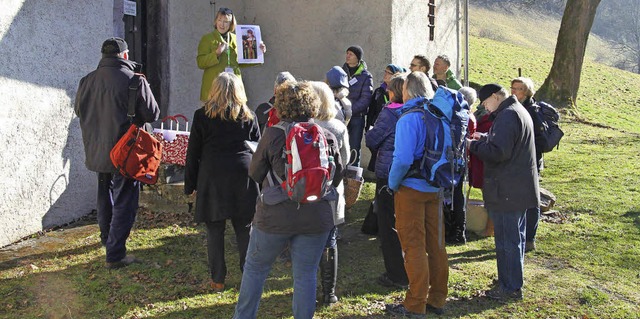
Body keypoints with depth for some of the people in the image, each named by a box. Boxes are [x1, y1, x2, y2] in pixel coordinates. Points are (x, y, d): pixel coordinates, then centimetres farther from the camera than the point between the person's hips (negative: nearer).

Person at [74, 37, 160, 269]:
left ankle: (107, 238, 43)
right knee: (124, 202, 3)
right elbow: (152, 114, -13)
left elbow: (79, 110, 13)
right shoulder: (135, 80, -17)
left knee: (105, 196, 24)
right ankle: (115, 254, 2)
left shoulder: (88, 80, -1)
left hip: (97, 151, 6)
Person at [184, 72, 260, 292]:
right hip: (243, 178, 2)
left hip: (212, 178, -1)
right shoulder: (248, 116, 7)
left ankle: (217, 280, 13)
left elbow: (193, 153, 3)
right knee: (244, 229, 9)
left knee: (214, 230, 6)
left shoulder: (202, 116, 2)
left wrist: (190, 185, 10)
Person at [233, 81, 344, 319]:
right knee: (306, 275, 12)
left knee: (255, 268, 17)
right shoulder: (327, 137, -1)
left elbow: (255, 174, 1)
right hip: (316, 217, 2)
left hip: (275, 216, -2)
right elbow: (337, 177, 8)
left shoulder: (273, 134, -10)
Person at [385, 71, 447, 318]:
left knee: (414, 246, 1)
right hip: (436, 188, 7)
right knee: (436, 244, 13)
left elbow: (403, 158, -23)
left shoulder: (409, 118, -16)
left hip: (411, 188, -7)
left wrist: (393, 184, -9)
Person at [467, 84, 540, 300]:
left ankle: (510, 288, 6)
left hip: (507, 191, -11)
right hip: (518, 189, 11)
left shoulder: (507, 116, -19)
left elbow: (498, 152, -26)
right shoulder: (517, 111, 15)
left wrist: (472, 145, -14)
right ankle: (513, 280, 33)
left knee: (507, 240, -2)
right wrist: (484, 138, 12)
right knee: (515, 237, 20)